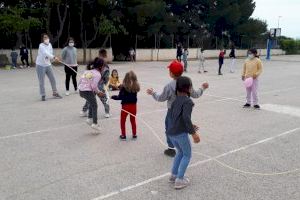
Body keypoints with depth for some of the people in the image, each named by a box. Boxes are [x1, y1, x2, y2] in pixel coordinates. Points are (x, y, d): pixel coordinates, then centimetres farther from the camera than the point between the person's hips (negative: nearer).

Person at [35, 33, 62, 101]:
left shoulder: (50, 45, 4)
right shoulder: (41, 46, -18)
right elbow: (46, 53, -35)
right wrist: (54, 57, -48)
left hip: (48, 65, 6)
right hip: (40, 65, -6)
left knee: (53, 79, 8)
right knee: (42, 82, 1)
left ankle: (55, 93, 22)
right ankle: (43, 95, 13)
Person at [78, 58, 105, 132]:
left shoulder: (87, 71, 14)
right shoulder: (97, 74, -9)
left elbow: (80, 80, 12)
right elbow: (94, 86, -17)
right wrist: (98, 92, 0)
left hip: (81, 90, 8)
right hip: (88, 92, -8)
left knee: (91, 103, 28)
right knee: (94, 106, 10)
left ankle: (90, 119, 27)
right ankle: (95, 123, 12)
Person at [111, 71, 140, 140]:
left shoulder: (124, 87, -18)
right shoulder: (136, 87, -6)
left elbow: (120, 97, -16)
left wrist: (113, 97, 1)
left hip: (125, 106, -4)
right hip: (133, 105, 4)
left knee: (123, 121, 15)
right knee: (133, 120, 21)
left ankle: (123, 135, 20)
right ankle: (134, 135, 27)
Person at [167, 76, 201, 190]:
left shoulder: (176, 100, 14)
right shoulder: (188, 101, -11)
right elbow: (186, 118, -24)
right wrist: (193, 133, -20)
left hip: (171, 132, 7)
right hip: (181, 133, -7)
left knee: (180, 152, 27)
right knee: (187, 155, 11)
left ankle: (173, 175, 30)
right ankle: (179, 180, 10)